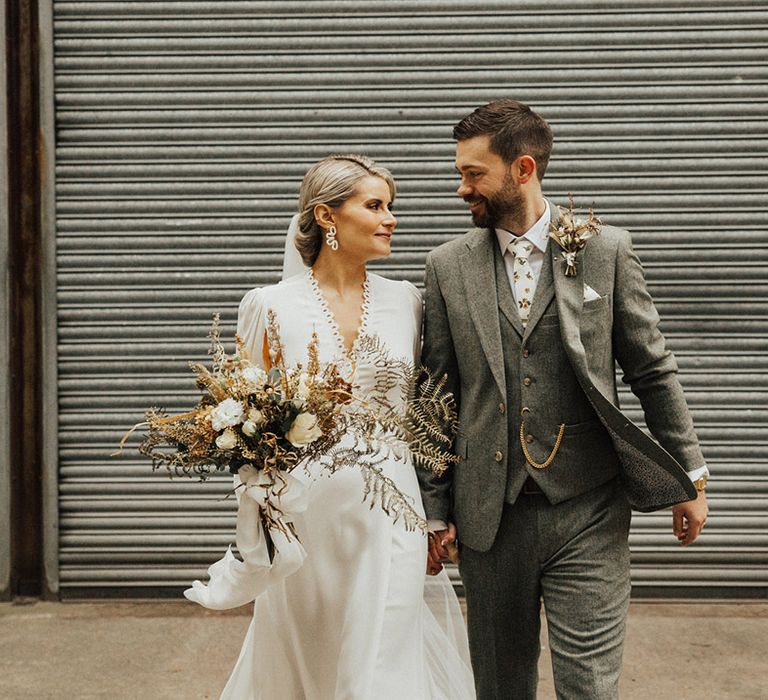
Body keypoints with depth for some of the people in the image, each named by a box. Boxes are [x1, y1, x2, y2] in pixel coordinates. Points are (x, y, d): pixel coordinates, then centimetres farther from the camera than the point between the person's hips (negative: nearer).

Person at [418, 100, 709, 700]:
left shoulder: (607, 251, 0)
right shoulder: (449, 266, 3)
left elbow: (653, 370, 4)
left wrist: (690, 477, 4)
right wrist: (434, 509, 4)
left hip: (589, 515, -2)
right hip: (490, 516, 2)